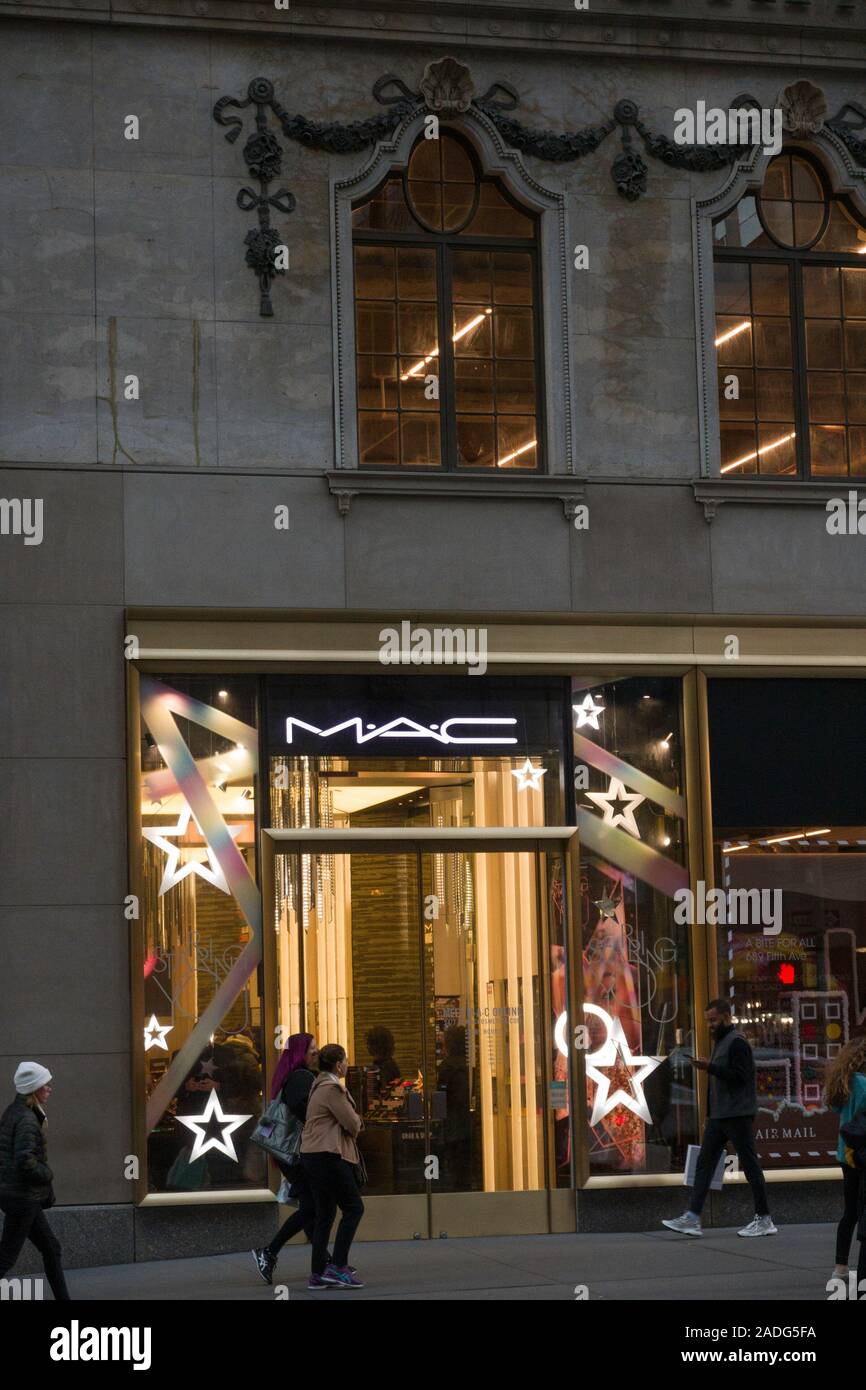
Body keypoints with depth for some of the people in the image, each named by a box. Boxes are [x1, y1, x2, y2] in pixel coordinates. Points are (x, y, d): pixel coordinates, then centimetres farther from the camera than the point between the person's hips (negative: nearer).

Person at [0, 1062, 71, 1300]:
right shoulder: (26, 1119, -19)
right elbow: (25, 1161, -29)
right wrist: (47, 1175, -11)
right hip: (22, 1196, -10)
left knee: (51, 1248, 15)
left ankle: (63, 1299, 19)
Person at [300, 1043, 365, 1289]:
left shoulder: (319, 1085, 18)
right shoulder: (332, 1088, -14)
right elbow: (352, 1124, -12)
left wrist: (353, 1122, 6)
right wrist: (356, 1119, 8)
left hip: (314, 1156, 10)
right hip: (328, 1156, -10)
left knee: (325, 1214, 11)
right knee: (353, 1207, -7)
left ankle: (318, 1274, 9)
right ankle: (337, 1267, -11)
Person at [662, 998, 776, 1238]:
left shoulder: (736, 1042, -12)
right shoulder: (720, 1041, 18)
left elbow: (740, 1075, -21)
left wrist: (710, 1067, -22)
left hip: (738, 1115, -10)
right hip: (718, 1115, 10)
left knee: (750, 1164, -3)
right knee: (704, 1162, 4)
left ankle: (764, 1219, 4)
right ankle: (692, 1217, 1)